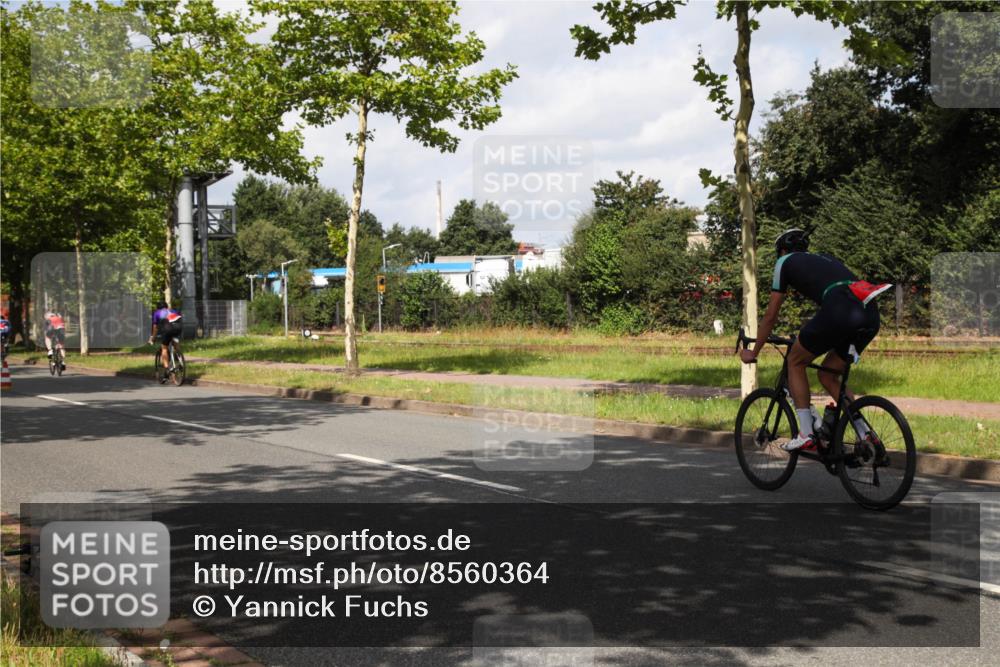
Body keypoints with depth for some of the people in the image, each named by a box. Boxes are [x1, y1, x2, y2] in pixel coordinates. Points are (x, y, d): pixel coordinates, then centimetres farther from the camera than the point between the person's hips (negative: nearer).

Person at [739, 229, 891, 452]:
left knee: (796, 362, 17)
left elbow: (771, 315, 23)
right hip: (871, 316, 6)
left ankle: (806, 434, 10)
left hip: (839, 310, -6)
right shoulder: (827, 259, 38)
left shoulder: (785, 262, 21)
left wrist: (753, 352, 34)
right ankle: (865, 434, 11)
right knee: (828, 376, 23)